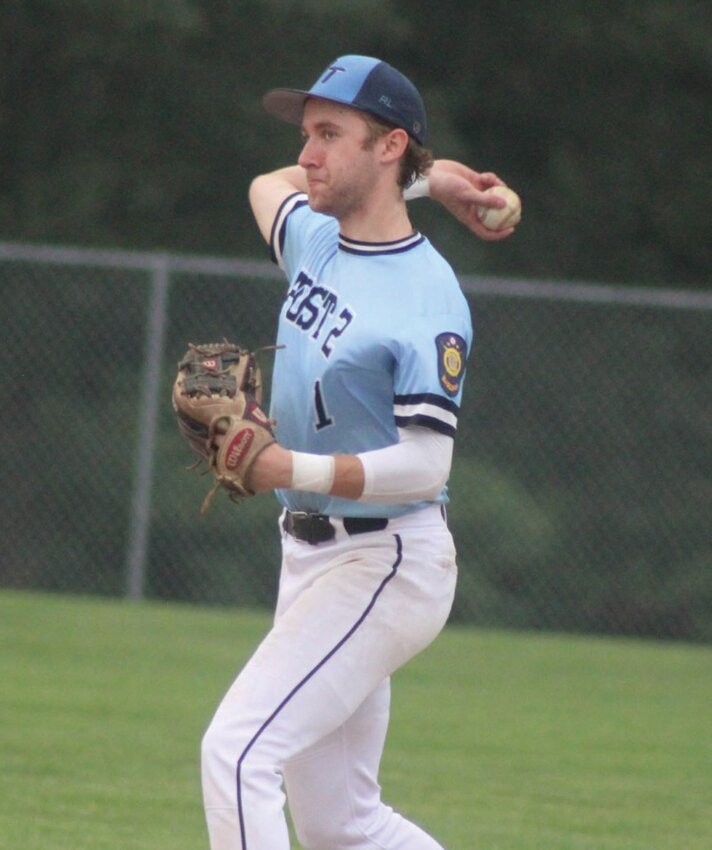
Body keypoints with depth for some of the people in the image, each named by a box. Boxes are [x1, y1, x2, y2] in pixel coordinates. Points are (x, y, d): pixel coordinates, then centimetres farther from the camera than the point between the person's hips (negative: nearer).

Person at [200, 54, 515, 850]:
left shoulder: (426, 300, -18)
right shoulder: (315, 241, 6)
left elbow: (424, 468, -23)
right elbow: (269, 185, 31)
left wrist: (296, 470, -36)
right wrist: (425, 177, 19)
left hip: (385, 565, -9)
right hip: (311, 558, 9)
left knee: (238, 748, -22)